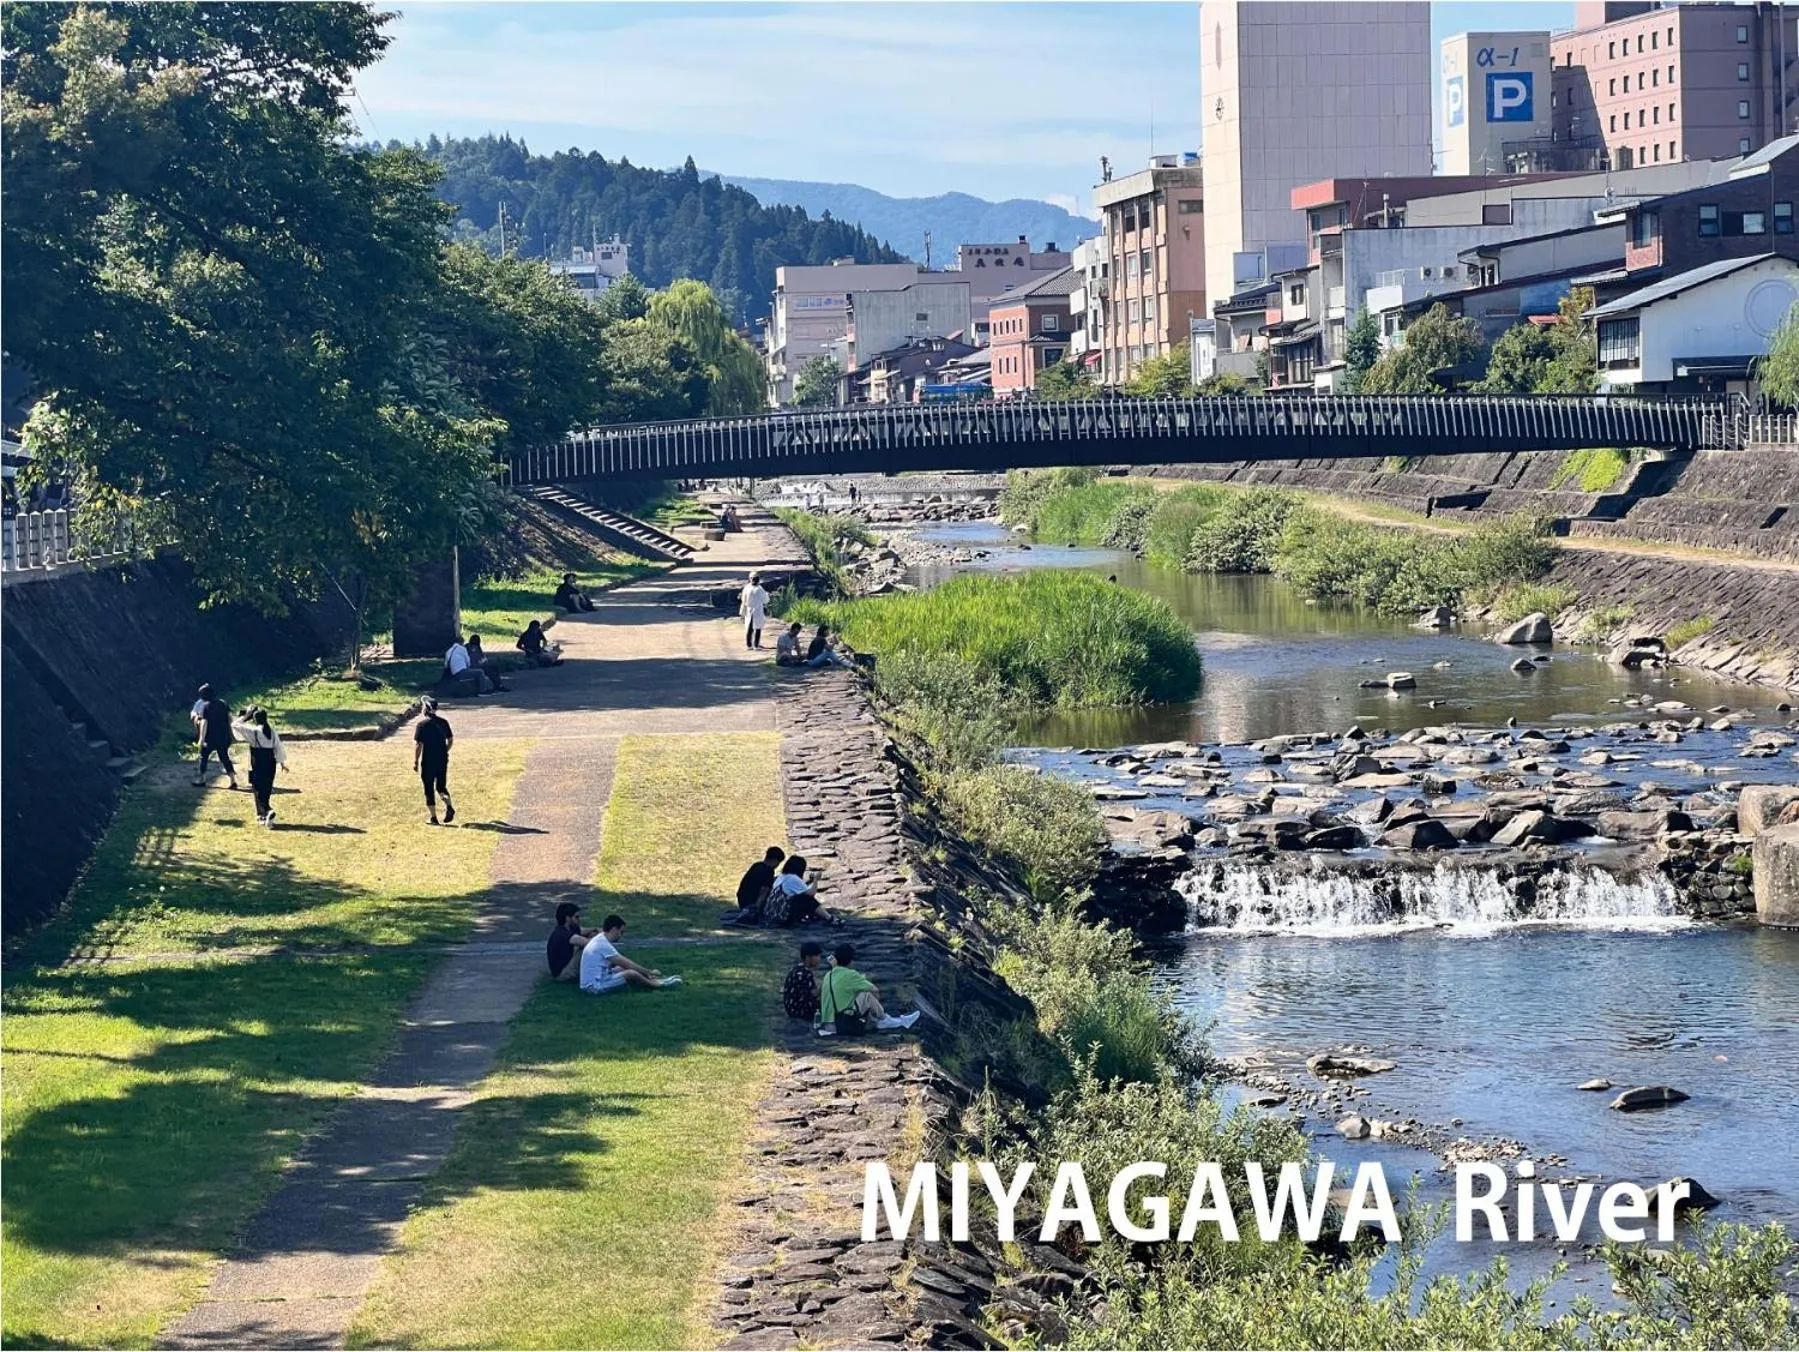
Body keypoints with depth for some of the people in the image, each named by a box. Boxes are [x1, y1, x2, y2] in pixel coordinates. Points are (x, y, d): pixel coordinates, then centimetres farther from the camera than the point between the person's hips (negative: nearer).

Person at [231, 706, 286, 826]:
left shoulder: (254, 731, -11)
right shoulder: (272, 731, 4)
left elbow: (235, 725, -9)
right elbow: (278, 747, 8)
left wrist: (246, 717, 1)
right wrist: (282, 761, 17)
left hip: (258, 764, -5)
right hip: (271, 763, 5)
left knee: (259, 790, -3)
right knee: (267, 788, 16)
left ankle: (268, 811, -25)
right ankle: (262, 814, 23)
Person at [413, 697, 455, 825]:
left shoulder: (422, 724, -12)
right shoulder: (443, 723, 5)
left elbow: (418, 745, -14)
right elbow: (450, 739, 12)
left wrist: (416, 762, -8)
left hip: (428, 761, -5)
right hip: (442, 760, 5)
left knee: (429, 789, 5)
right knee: (441, 786, 17)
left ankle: (433, 818, 5)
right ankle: (449, 806, -9)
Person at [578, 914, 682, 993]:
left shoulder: (600, 940, 10)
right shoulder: (603, 945, -20)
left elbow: (623, 961, 15)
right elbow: (626, 963, -16)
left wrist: (647, 972, 12)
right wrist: (649, 972, -5)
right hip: (596, 987, -10)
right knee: (631, 974, -15)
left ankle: (655, 980, 15)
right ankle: (657, 984, 8)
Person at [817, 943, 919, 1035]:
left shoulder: (828, 975, 10)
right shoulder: (849, 975, -12)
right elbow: (875, 990, -3)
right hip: (844, 1024, -8)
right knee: (868, 995, -4)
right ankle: (884, 1020, 13)